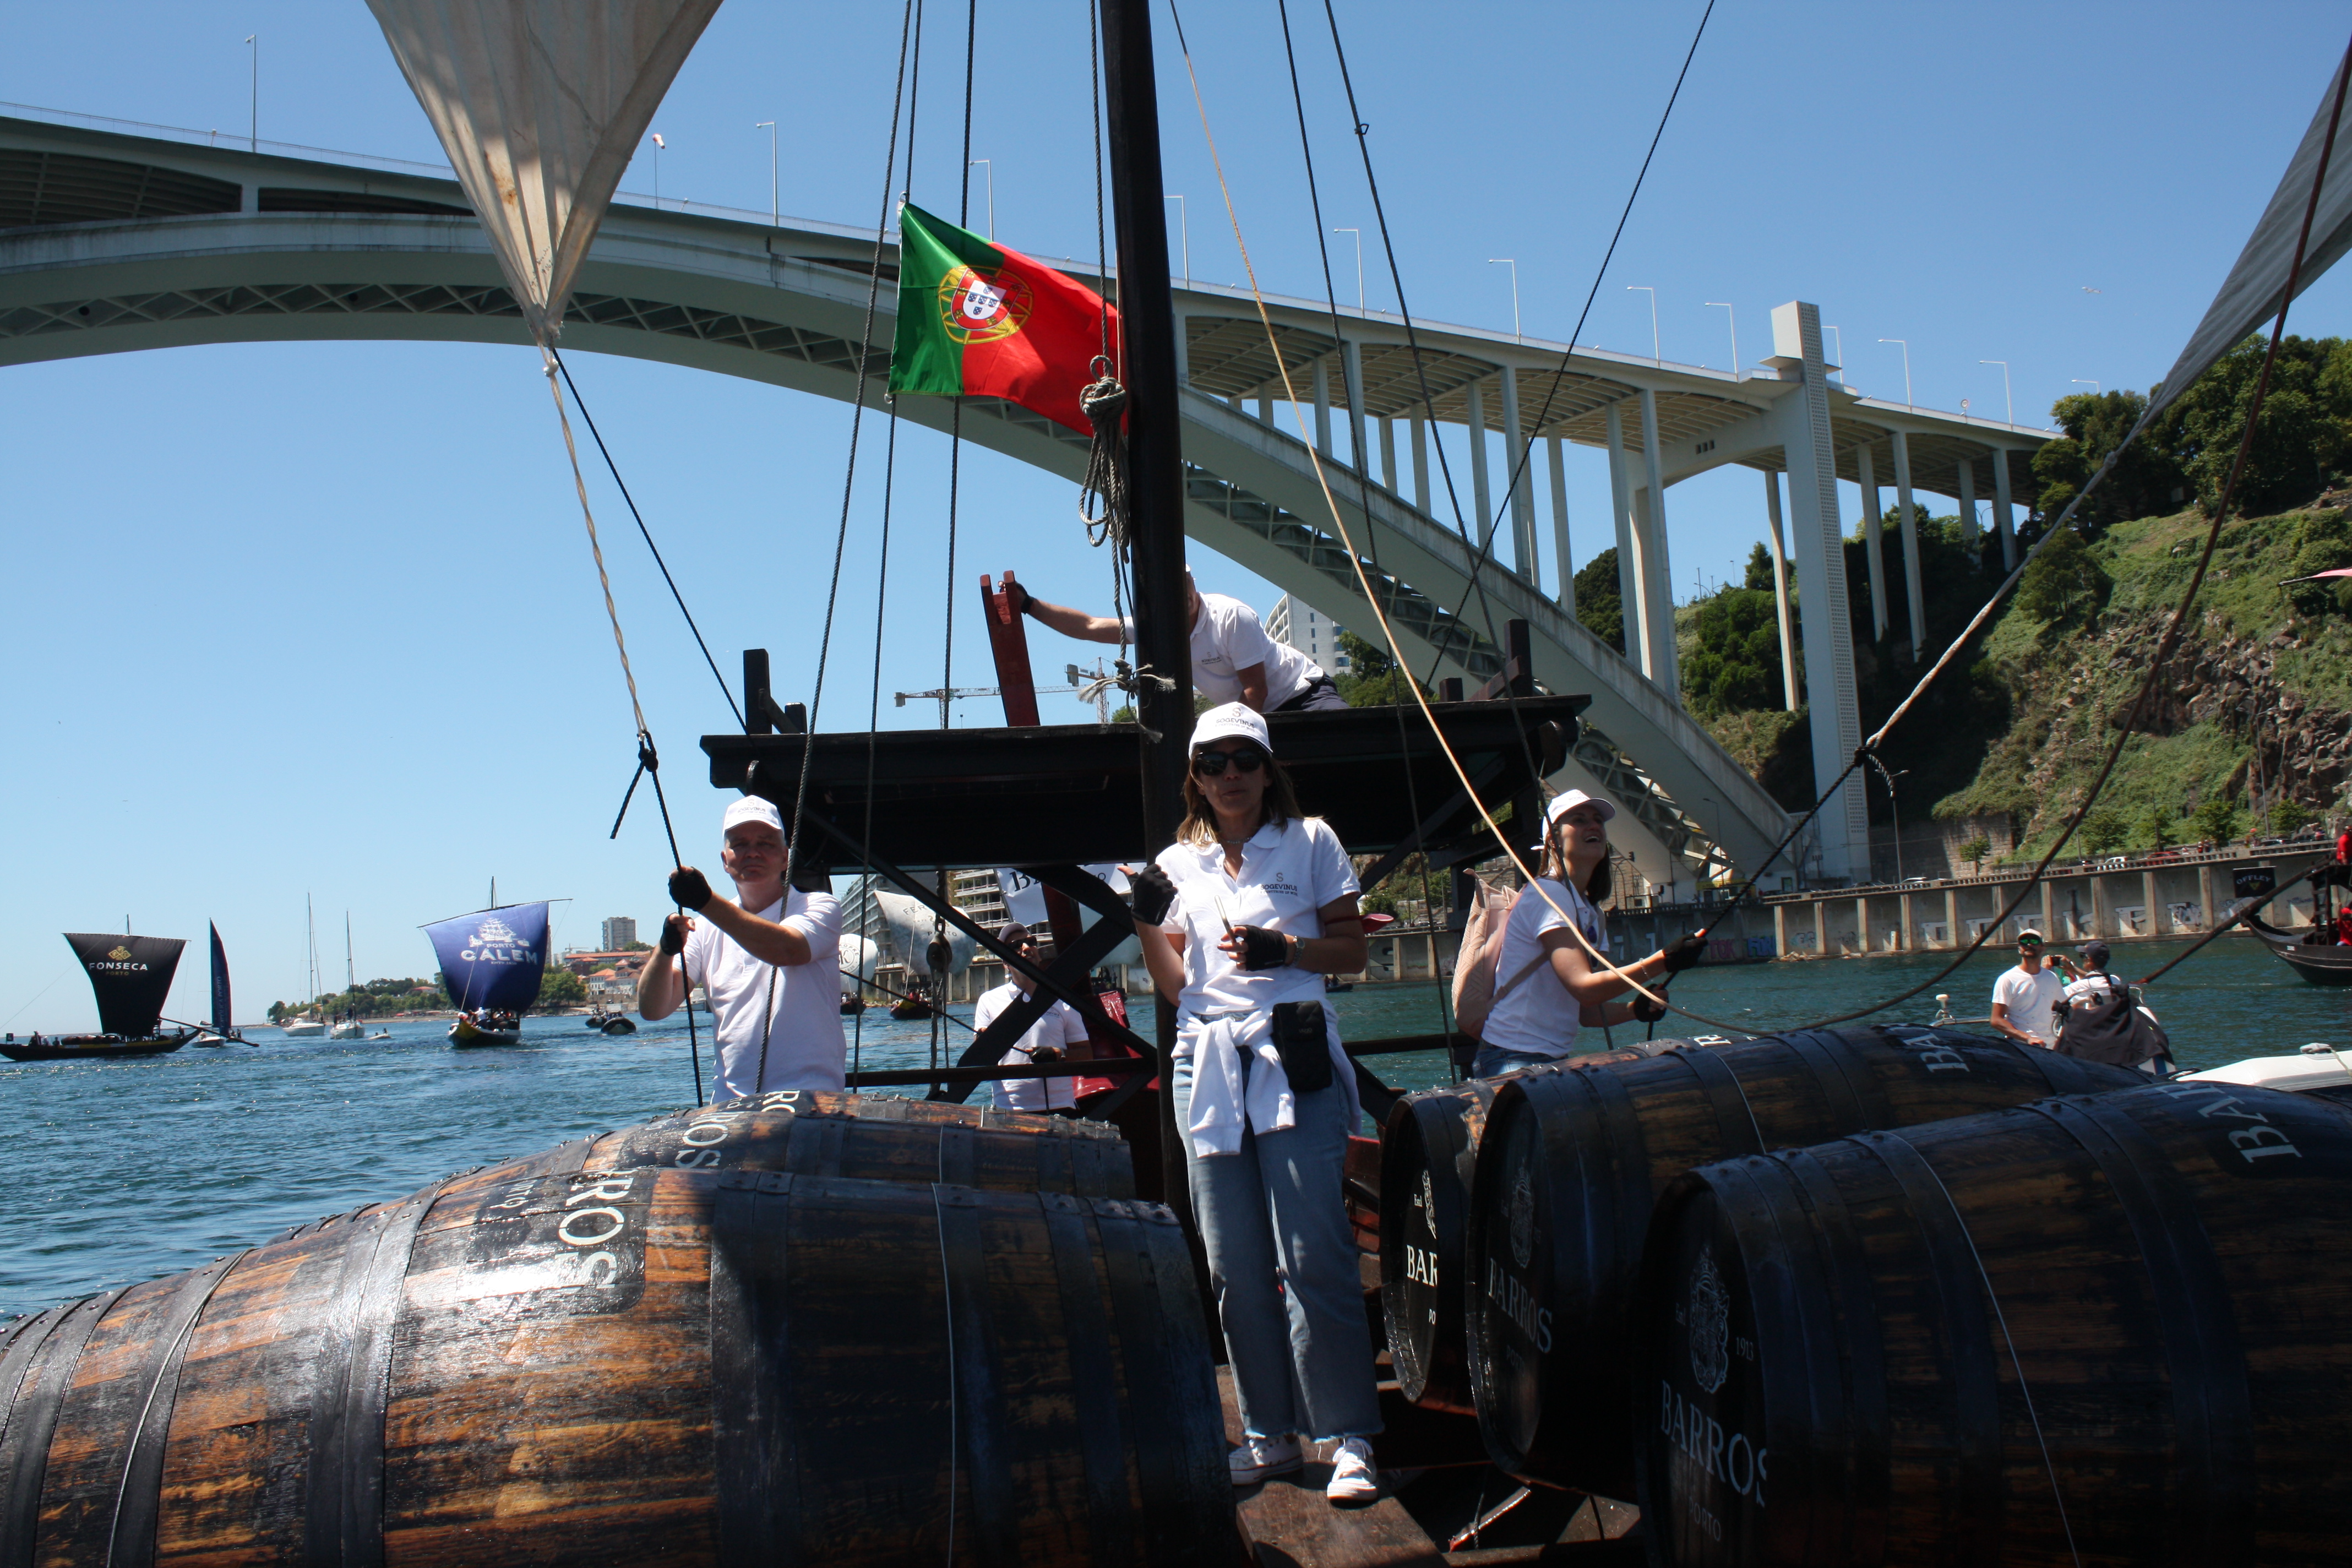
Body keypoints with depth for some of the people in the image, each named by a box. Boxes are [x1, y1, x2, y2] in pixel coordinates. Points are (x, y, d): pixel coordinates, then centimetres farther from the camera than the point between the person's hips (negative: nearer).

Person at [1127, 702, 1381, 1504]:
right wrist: (1147, 925, -5)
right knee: (1234, 1262, 4)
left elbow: (1351, 950, 6)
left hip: (1293, 1061, -3)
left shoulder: (1310, 842, 8)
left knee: (1313, 1251, -10)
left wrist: (1284, 949, -11)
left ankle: (1349, 1438, -3)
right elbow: (1174, 984, 12)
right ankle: (1271, 1432, 14)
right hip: (1208, 1066, 4)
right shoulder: (1177, 864, 15)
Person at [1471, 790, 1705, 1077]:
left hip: (1554, 1060, 9)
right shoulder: (1546, 894, -12)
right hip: (1515, 1062, -9)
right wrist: (1662, 961, -29)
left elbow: (1584, 1011, 9)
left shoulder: (1592, 913, 14)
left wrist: (1634, 1010, -9)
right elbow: (1583, 987, -24)